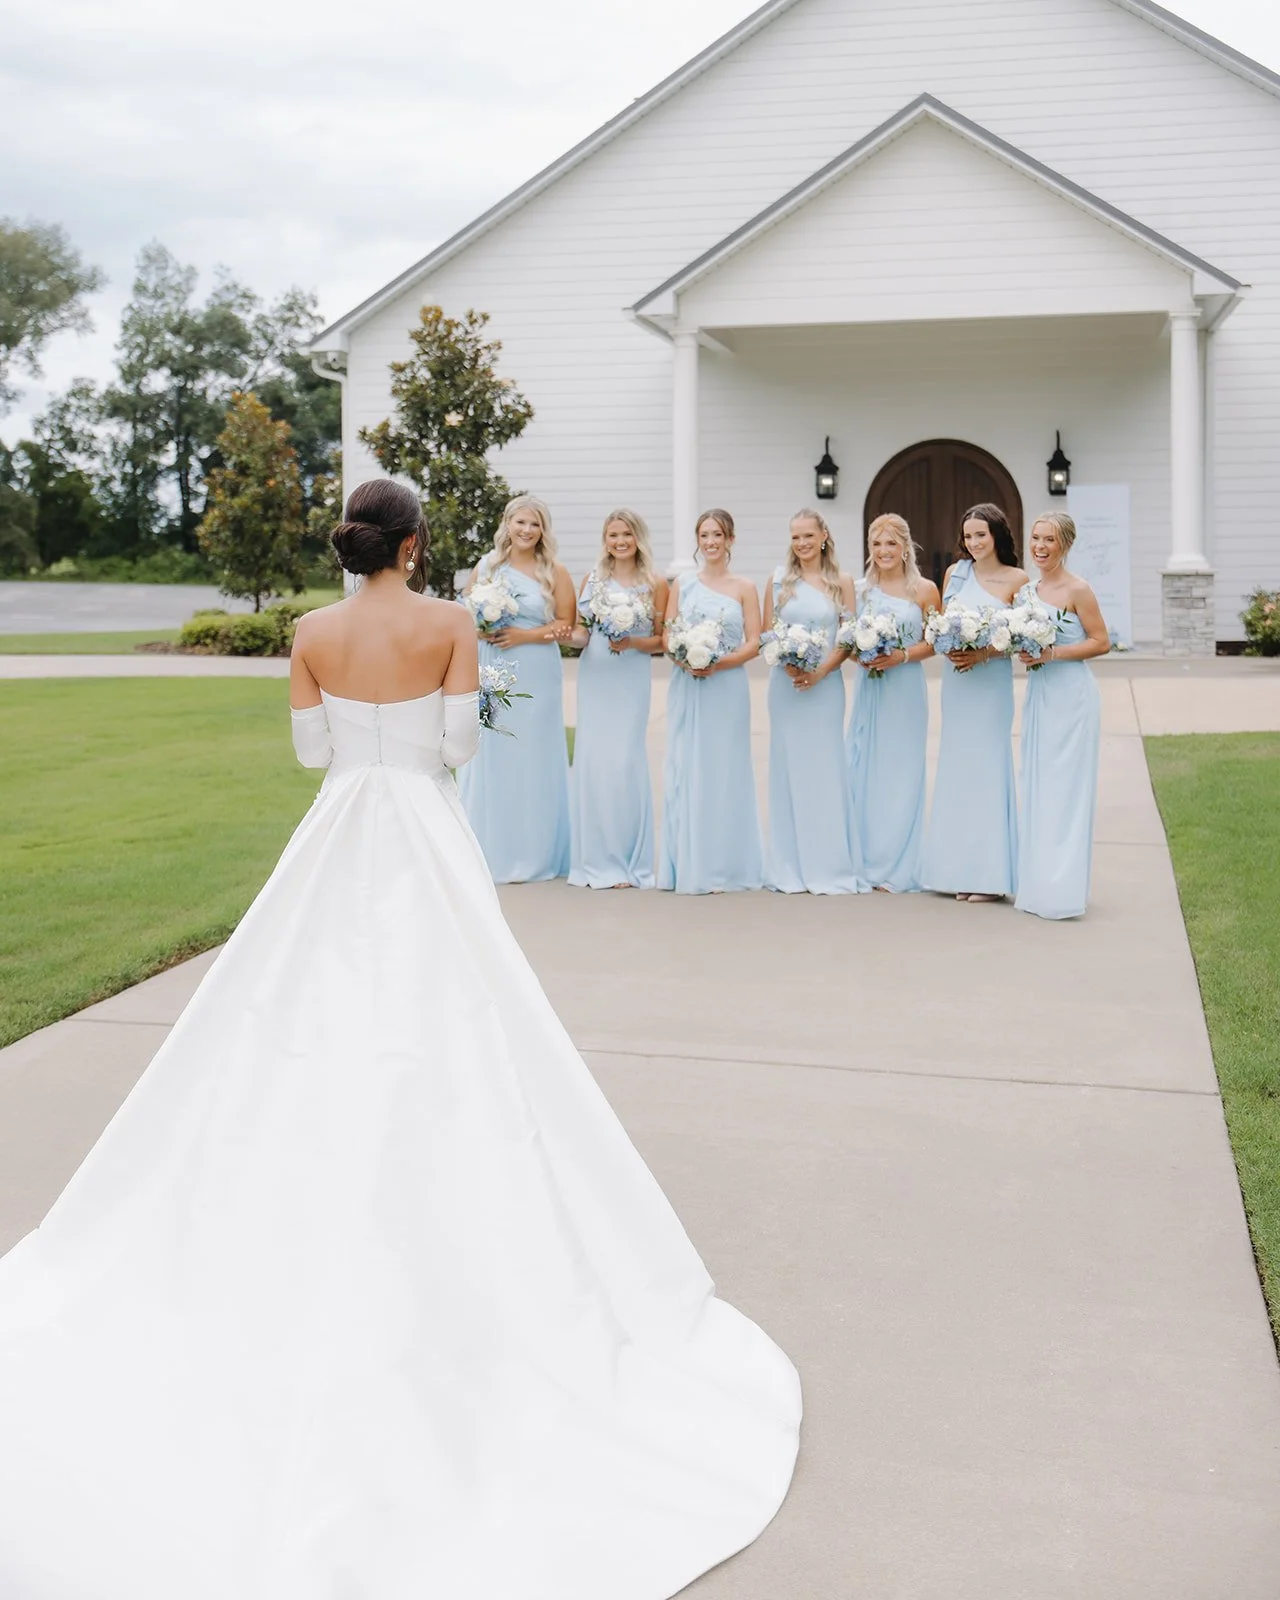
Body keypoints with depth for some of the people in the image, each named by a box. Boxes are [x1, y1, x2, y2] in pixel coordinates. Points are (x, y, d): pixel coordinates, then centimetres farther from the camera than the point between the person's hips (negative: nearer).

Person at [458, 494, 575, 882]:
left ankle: (529, 856, 9)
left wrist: (525, 635, -13)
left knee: (530, 759, 1)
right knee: (489, 758, 1)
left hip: (536, 676, -2)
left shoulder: (554, 573, 2)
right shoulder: (486, 566, 8)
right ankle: (489, 852, 10)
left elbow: (565, 625, -1)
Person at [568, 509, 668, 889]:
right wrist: (577, 637, -10)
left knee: (624, 762, -6)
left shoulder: (655, 584, 2)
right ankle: (595, 859, 10)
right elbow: (579, 630, 12)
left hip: (632, 679, -3)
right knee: (591, 760, 0)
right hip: (594, 677, 3)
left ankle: (627, 861, 5)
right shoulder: (593, 579, 10)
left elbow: (663, 641, 3)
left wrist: (632, 643, -14)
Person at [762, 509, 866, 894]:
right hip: (785, 684, 1)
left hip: (825, 684, -1)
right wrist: (788, 664, -12)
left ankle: (829, 867, 8)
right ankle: (791, 869, 10)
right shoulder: (778, 580, 7)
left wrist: (820, 670, -14)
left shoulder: (842, 582, 4)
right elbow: (766, 635, 5)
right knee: (789, 768, 3)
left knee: (825, 768, 0)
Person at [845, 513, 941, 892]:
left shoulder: (924, 590, -2)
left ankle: (897, 869, 8)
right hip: (868, 687, 3)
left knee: (900, 772, 0)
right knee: (863, 771, 4)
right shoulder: (863, 589, 8)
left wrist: (902, 656, -16)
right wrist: (858, 654, -8)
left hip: (906, 688, -3)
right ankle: (865, 860, 14)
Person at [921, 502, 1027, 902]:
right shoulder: (955, 572, 8)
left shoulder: (1016, 579, -4)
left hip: (991, 679, -5)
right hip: (954, 678, 5)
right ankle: (957, 869, 15)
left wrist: (984, 653, -16)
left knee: (986, 765, -4)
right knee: (955, 766, 7)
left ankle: (989, 874, 4)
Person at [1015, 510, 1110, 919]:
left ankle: (1063, 888, 2)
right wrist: (1025, 654, -3)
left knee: (1065, 786, -4)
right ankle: (1037, 883, 19)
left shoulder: (1077, 590, -10)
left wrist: (1052, 654, -18)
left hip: (1071, 696, -8)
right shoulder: (1027, 591, 11)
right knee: (1036, 785, 10)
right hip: (1038, 693, 8)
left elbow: (1101, 642, -11)